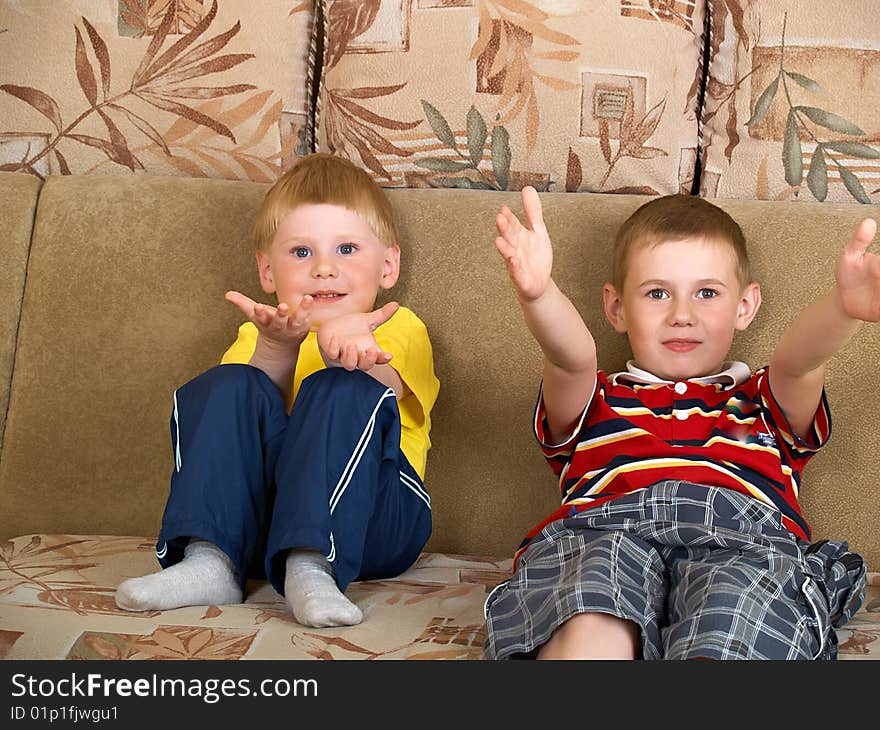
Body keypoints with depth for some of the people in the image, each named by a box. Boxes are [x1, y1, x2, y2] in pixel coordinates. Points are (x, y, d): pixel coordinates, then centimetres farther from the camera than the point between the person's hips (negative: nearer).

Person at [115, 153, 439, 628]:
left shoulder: (399, 327, 15)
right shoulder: (259, 337, 22)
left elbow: (383, 386, -12)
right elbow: (242, 417, -2)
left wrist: (350, 340, -35)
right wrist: (277, 350, -22)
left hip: (365, 521, -2)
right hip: (255, 521, 2)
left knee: (343, 393, -26)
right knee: (224, 388, -17)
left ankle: (311, 567, -42)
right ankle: (208, 560, -29)